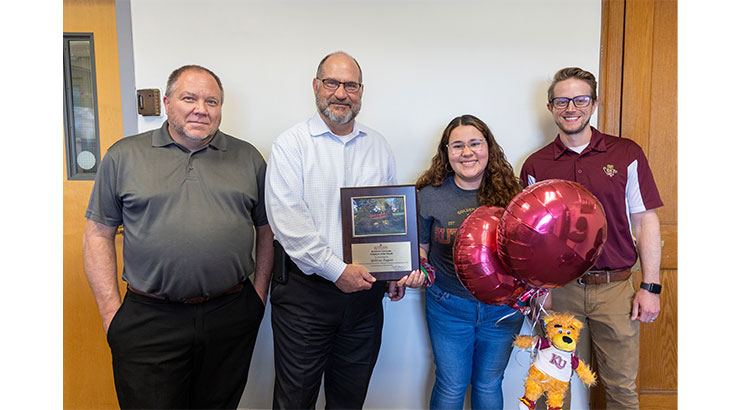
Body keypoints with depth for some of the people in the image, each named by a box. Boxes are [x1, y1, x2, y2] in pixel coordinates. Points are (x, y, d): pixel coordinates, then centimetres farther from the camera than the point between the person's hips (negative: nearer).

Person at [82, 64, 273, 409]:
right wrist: (111, 310, -2)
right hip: (148, 321, -1)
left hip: (231, 315, 2)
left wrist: (259, 293, 5)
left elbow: (267, 229, 11)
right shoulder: (124, 156, 4)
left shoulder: (248, 158, 7)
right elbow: (99, 234, 4)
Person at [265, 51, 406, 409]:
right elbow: (287, 219, -15)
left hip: (365, 290, 4)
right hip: (306, 289, -3)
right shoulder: (290, 145, -5)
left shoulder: (378, 147, 10)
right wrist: (337, 270, -18)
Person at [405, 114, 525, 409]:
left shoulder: (509, 192, -4)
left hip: (502, 307, 1)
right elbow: (419, 247, 3)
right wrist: (415, 272, -16)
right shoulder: (430, 195, -6)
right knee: (452, 385, 11)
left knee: (489, 384, 17)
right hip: (449, 306, -1)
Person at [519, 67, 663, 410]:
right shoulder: (535, 166, 2)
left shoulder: (626, 154, 1)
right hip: (558, 291, 1)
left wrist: (650, 286, -2)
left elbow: (645, 221, 2)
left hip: (615, 288, 0)